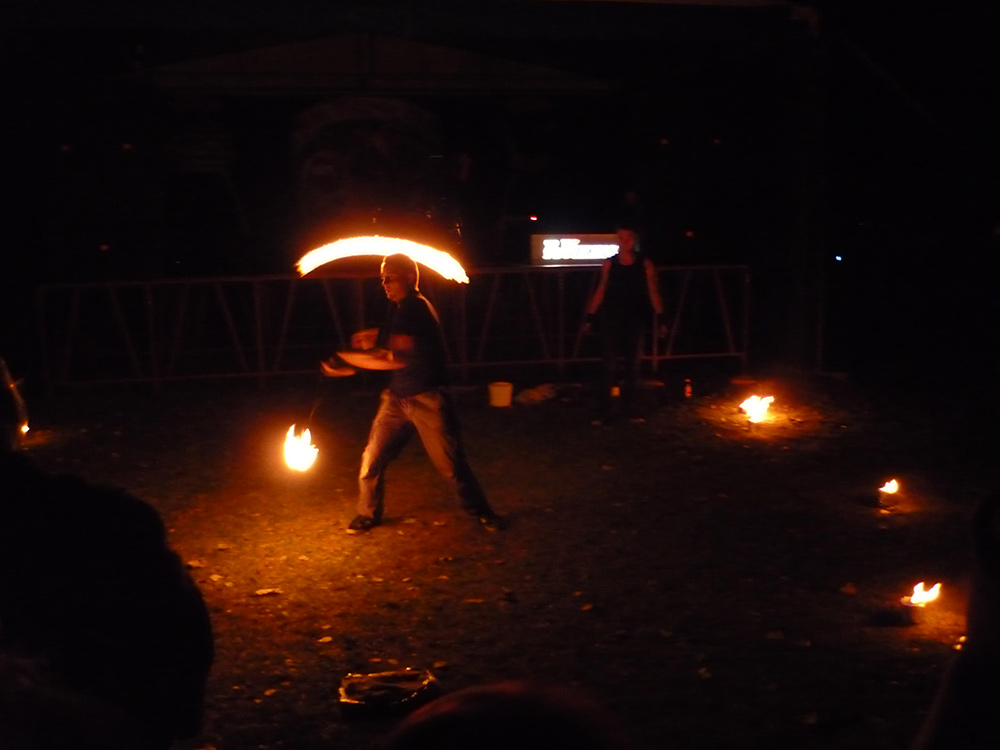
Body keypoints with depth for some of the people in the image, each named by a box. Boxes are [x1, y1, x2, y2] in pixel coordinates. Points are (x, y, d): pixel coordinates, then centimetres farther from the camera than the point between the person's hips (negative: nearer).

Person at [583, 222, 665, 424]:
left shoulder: (644, 264, 1)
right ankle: (605, 411, -1)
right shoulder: (609, 264, 2)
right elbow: (600, 291, 6)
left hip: (635, 321, 1)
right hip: (611, 320, -1)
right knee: (608, 365, -4)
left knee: (633, 365, 8)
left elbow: (653, 293, 1)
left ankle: (629, 408, 19)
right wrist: (590, 317, 1)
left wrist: (660, 319, -5)